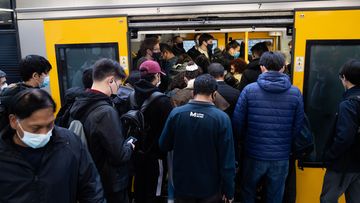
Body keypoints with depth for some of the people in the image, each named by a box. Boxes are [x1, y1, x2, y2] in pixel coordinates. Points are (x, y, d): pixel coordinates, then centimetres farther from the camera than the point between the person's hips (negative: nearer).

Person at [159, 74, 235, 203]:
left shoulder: (176, 113, -12)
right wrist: (229, 191, -5)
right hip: (210, 187, -1)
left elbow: (163, 146, -1)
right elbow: (227, 160, -16)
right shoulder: (221, 118, -19)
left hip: (182, 185, 2)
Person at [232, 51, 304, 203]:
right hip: (281, 156, 1)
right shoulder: (295, 93, -6)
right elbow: (298, 126, -2)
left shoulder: (249, 90, -11)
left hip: (254, 154, -1)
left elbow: (237, 122, -9)